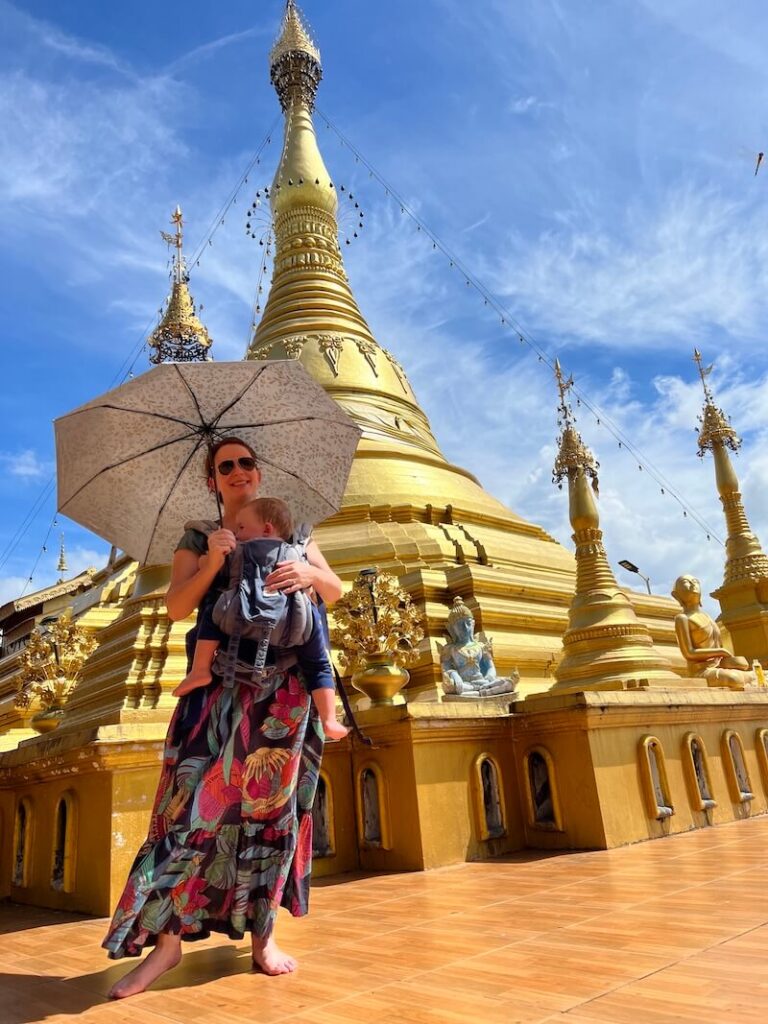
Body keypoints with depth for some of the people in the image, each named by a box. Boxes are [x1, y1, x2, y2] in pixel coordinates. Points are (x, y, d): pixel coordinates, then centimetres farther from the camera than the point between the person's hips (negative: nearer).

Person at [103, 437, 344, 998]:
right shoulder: (198, 540, 13)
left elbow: (335, 590, 8)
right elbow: (177, 606, 1)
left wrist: (309, 572, -14)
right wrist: (212, 562, -16)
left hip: (284, 683, 1)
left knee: (273, 799, 1)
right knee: (194, 795, -9)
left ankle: (263, 933, 12)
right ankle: (168, 938, 0)